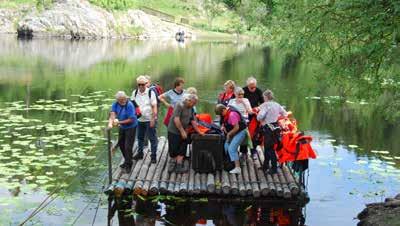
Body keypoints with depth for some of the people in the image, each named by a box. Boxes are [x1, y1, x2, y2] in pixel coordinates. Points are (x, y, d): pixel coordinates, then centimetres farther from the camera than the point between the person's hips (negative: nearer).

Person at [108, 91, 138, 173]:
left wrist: (119, 122, -23)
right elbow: (112, 114, -19)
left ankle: (128, 166, 2)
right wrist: (110, 123, -38)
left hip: (131, 127, -7)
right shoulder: (115, 104, -7)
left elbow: (131, 119, -25)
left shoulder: (129, 105, -25)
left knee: (128, 147, -8)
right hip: (122, 127, 7)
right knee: (121, 144, 18)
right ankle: (127, 161, 37)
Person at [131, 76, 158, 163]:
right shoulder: (135, 93, 2)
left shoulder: (151, 93, -11)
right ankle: (140, 153, 33)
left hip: (149, 119, -5)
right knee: (140, 137, 17)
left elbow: (154, 106, -12)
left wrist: (153, 119, -17)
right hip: (139, 119, 5)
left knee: (152, 138, 0)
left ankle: (153, 156, 7)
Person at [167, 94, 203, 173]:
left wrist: (198, 131, 17)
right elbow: (176, 119, -23)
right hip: (174, 131, -8)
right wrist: (182, 131, -20)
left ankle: (178, 166, 8)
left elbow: (193, 121, 17)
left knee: (182, 150, 4)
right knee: (174, 150, 0)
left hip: (183, 132, 8)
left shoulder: (190, 108, 10)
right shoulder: (179, 105, -16)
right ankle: (173, 163, 16)